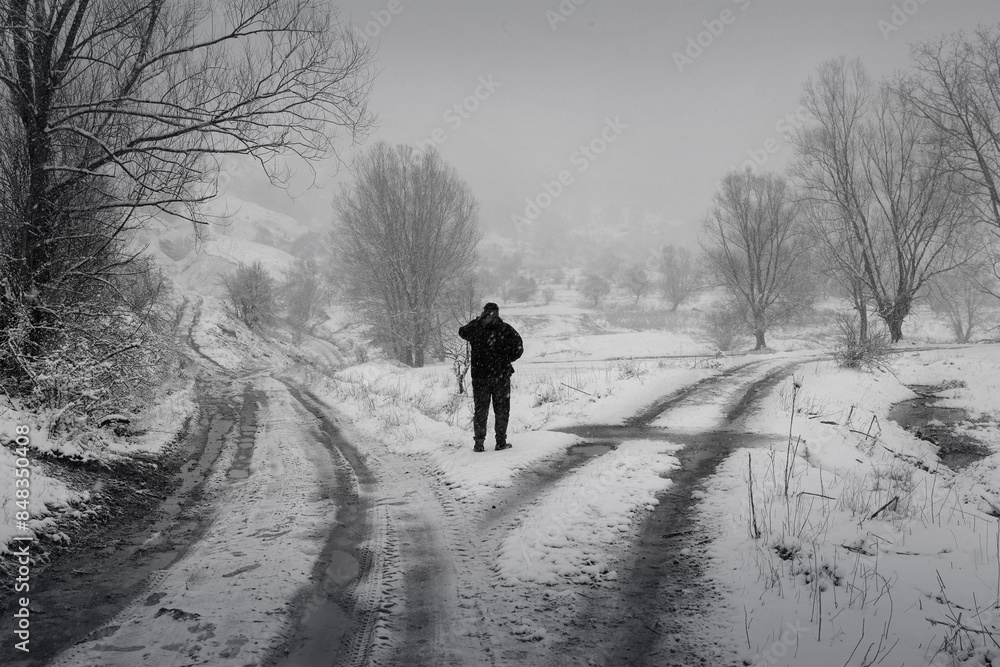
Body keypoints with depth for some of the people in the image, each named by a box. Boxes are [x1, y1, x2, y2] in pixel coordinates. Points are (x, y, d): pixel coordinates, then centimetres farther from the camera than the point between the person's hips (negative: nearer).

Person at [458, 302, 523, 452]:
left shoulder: (474, 328, -2)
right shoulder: (505, 329, -5)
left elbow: (462, 331, 19)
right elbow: (519, 347, -5)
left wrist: (478, 320, 19)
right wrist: (507, 359, 9)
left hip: (479, 375, 1)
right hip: (501, 375, -1)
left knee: (480, 409, 8)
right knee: (501, 409, 8)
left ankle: (479, 442, 5)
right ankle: (501, 442, 7)